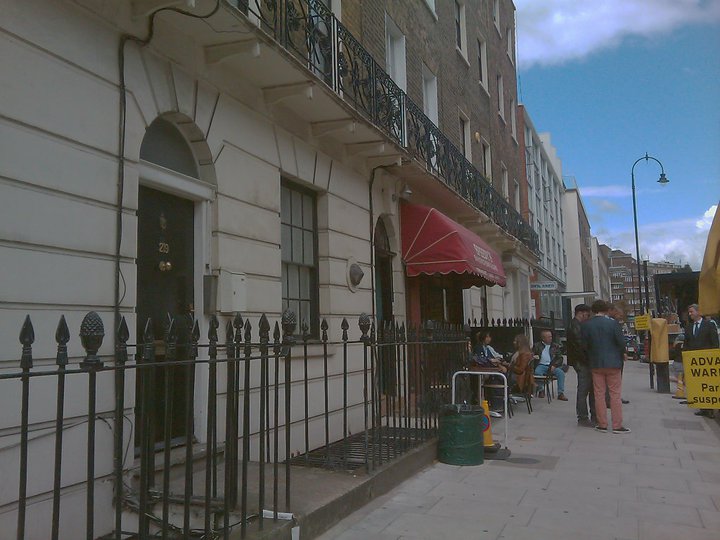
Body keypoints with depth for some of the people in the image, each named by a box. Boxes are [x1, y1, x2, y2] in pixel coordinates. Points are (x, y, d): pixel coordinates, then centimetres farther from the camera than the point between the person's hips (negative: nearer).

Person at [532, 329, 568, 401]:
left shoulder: (555, 346, 16)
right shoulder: (537, 346, 13)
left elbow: (560, 358, 11)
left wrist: (554, 365, -7)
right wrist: (534, 357, -14)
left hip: (552, 366, 2)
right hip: (541, 365, -2)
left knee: (561, 373, -27)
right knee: (537, 372, -34)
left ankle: (561, 393, -20)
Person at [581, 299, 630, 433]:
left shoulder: (586, 325, -2)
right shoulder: (612, 323, -9)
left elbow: (584, 345, 1)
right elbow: (621, 342, -8)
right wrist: (622, 354, 11)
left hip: (596, 364, 2)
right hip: (613, 363, -2)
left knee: (599, 394, 8)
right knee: (615, 394, 4)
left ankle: (602, 424, 11)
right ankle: (617, 425, 5)